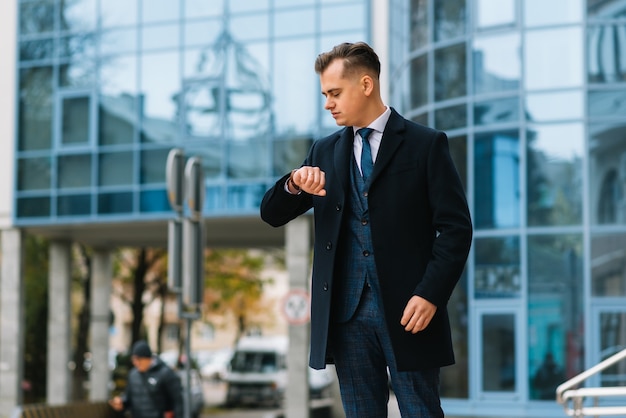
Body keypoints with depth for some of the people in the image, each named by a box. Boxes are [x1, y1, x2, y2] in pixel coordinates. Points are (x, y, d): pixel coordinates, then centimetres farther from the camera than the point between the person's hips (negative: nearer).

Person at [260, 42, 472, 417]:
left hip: (406, 312, -4)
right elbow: (273, 214, 11)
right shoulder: (325, 152, 14)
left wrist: (431, 294, -15)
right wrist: (294, 184, -11)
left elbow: (456, 227, -4)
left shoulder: (425, 145, 0)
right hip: (347, 313, 4)